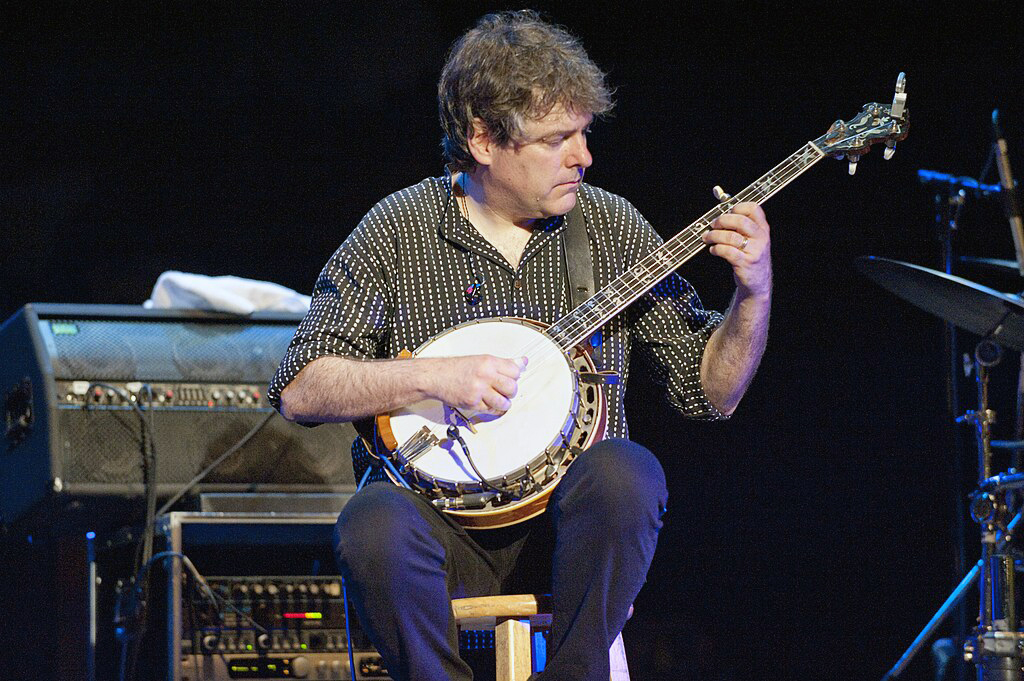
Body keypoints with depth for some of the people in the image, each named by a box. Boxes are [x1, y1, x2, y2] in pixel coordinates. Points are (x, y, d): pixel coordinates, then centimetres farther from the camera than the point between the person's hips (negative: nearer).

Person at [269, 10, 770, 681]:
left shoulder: (611, 226, 7)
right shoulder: (398, 229, 1)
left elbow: (710, 392, 9)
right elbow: (300, 391, -4)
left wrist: (754, 296, -9)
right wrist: (433, 377, -17)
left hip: (567, 520, 1)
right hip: (443, 515, -1)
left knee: (624, 473, -32)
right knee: (373, 528, -35)